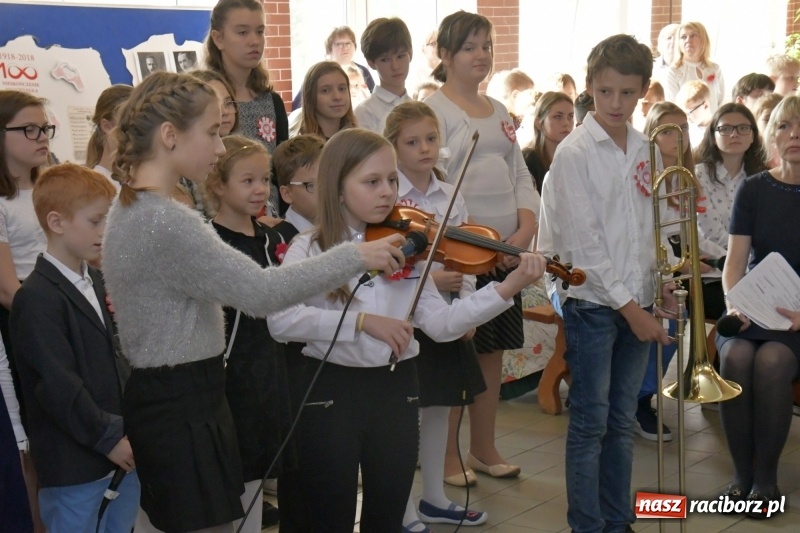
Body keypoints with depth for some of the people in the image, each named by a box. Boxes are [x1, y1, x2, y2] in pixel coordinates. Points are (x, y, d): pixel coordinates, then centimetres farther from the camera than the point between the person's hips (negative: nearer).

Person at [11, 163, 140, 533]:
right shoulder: (37, 298, -15)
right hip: (74, 463, -8)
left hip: (120, 448, 8)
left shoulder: (97, 282, 13)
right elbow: (58, 386, -20)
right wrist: (109, 437, -16)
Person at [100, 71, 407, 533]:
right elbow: (262, 293, -27)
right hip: (184, 408, -10)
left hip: (164, 397, 10)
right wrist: (356, 257, -19)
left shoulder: (132, 210, 9)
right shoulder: (166, 222, -24)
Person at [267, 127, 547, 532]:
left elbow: (440, 324, -3)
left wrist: (506, 288, -14)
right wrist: (362, 321, -27)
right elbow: (280, 321, -21)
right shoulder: (310, 249, -7)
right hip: (330, 392, -3)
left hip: (396, 391, 3)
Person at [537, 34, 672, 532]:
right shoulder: (575, 153, -11)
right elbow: (584, 241, -15)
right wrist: (628, 306, -15)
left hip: (637, 304, 6)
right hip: (593, 303, -6)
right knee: (590, 424, 3)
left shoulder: (646, 149, 8)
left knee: (622, 422, 13)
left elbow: (648, 225, 12)